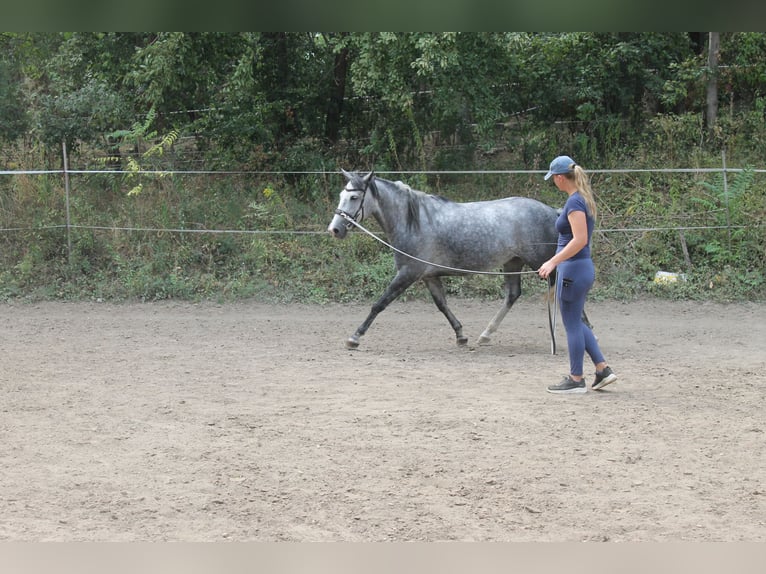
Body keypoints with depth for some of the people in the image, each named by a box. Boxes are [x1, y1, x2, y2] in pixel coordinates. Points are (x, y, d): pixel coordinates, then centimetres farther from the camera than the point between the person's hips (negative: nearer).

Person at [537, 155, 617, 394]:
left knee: (572, 324, 0)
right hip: (583, 267, 10)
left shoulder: (574, 202, -17)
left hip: (573, 269, -10)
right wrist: (557, 262, 27)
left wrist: (553, 261, -26)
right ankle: (603, 370, 17)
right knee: (576, 323, 17)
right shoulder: (583, 199, 12)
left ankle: (576, 380, 7)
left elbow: (579, 239, -26)